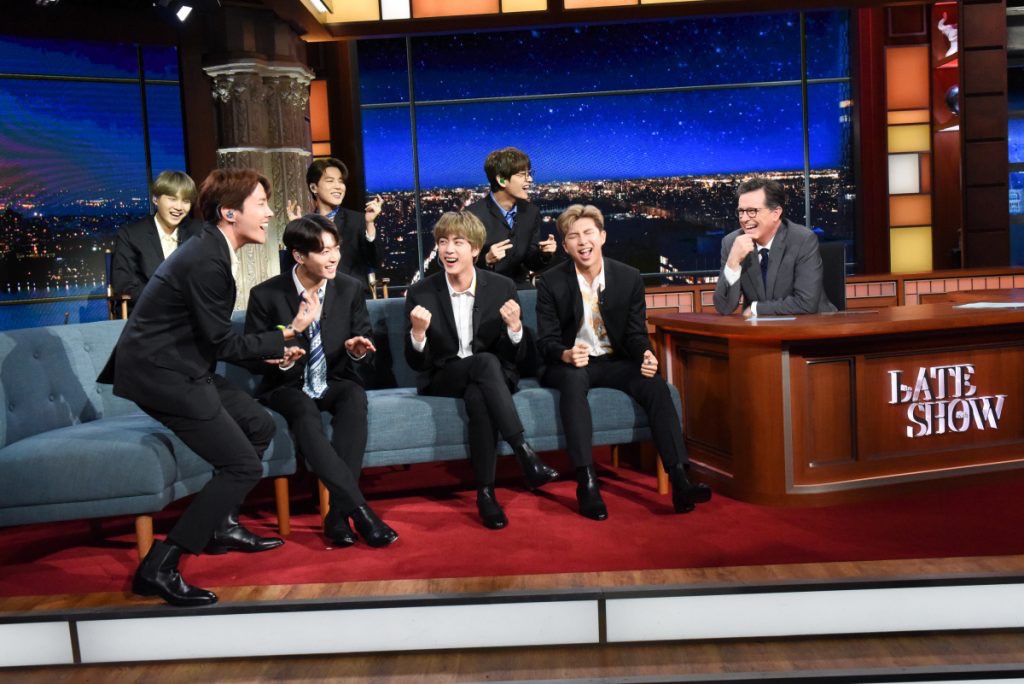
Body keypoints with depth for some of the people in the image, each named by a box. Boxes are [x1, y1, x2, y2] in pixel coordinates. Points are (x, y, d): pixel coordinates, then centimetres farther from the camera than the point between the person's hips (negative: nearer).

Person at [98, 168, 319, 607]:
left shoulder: (212, 251, 9)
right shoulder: (206, 261, -21)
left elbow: (213, 337, 15)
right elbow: (222, 343, -17)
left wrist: (269, 350, 12)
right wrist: (288, 333, -12)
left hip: (178, 366, 10)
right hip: (159, 373, -10)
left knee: (260, 426, 17)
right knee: (243, 466, -10)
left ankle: (222, 525, 28)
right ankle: (159, 567, -5)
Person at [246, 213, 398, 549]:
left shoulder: (350, 289, -3)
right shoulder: (266, 295, -10)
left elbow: (364, 340, 8)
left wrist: (358, 350, -16)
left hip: (335, 382, 2)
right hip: (288, 387, -2)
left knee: (355, 397, -33)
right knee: (304, 413, -36)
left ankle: (338, 513, -32)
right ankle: (360, 510, -38)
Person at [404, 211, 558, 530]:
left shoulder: (502, 287, -3)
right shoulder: (421, 293, -5)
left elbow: (515, 357, 0)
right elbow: (416, 363, -4)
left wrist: (515, 327, -22)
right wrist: (417, 332, -25)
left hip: (493, 377, 1)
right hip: (442, 379, -1)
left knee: (477, 397, -36)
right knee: (486, 363, -34)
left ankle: (486, 492, -29)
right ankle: (524, 454, -38)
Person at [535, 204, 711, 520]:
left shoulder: (630, 278, 0)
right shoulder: (551, 282, -5)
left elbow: (636, 333, 2)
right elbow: (547, 341, -7)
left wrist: (646, 355, -22)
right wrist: (566, 354, -30)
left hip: (614, 362, 2)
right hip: (570, 364, -2)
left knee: (655, 384, -27)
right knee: (574, 379, -37)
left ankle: (680, 481, -31)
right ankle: (587, 484, -39)